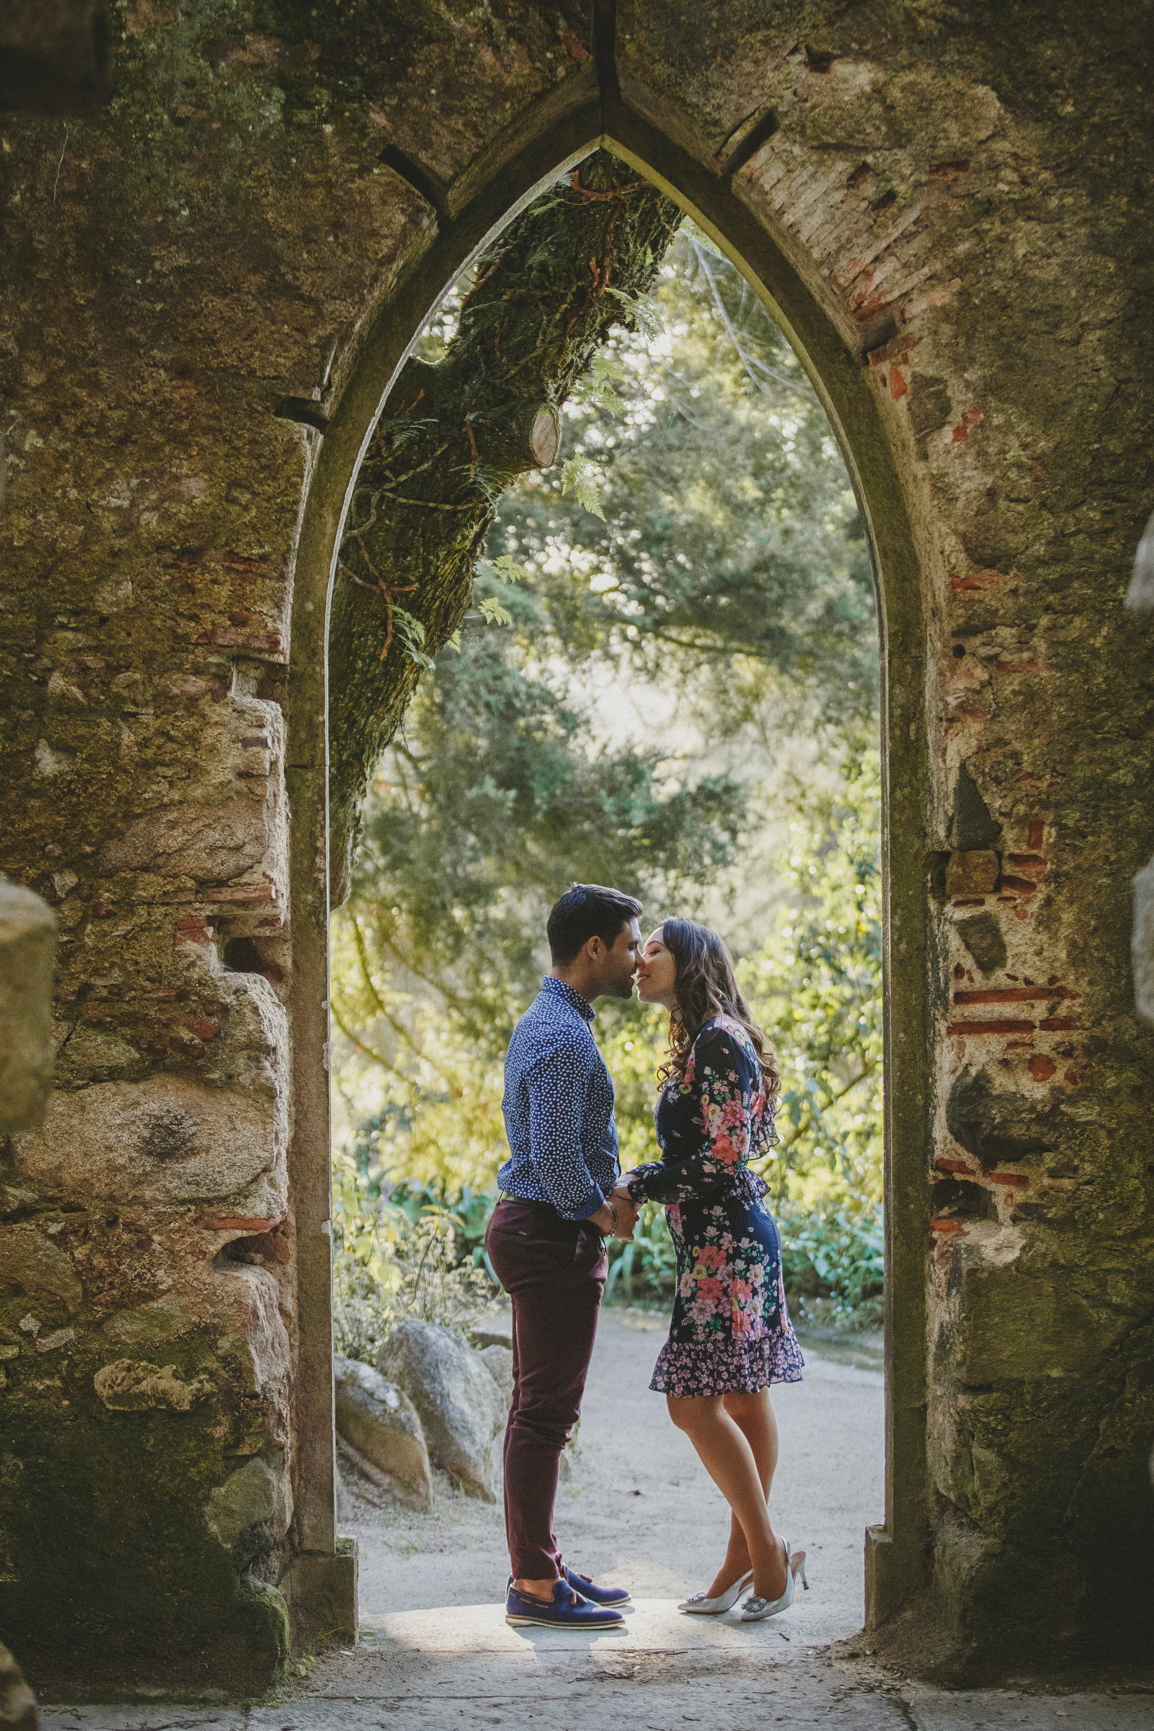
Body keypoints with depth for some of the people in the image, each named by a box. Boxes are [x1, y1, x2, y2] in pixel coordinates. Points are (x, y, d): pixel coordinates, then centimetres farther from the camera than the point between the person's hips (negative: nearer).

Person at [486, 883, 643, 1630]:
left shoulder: (545, 1025, 15)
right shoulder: (563, 1038, -19)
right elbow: (554, 1156, -25)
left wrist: (609, 1192, 8)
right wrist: (603, 1212, -9)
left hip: (533, 1226, 11)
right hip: (556, 1235, -11)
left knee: (542, 1409, 15)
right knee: (546, 1413, -6)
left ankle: (540, 1565, 23)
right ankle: (535, 1587, -2)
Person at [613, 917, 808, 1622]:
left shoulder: (720, 1041, -14)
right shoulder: (706, 1041, 16)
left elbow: (722, 1160, -19)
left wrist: (636, 1187, -11)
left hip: (726, 1242, -10)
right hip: (727, 1240, 10)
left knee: (695, 1402, -9)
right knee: (744, 1398, 11)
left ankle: (767, 1551, -4)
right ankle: (750, 1556, 15)